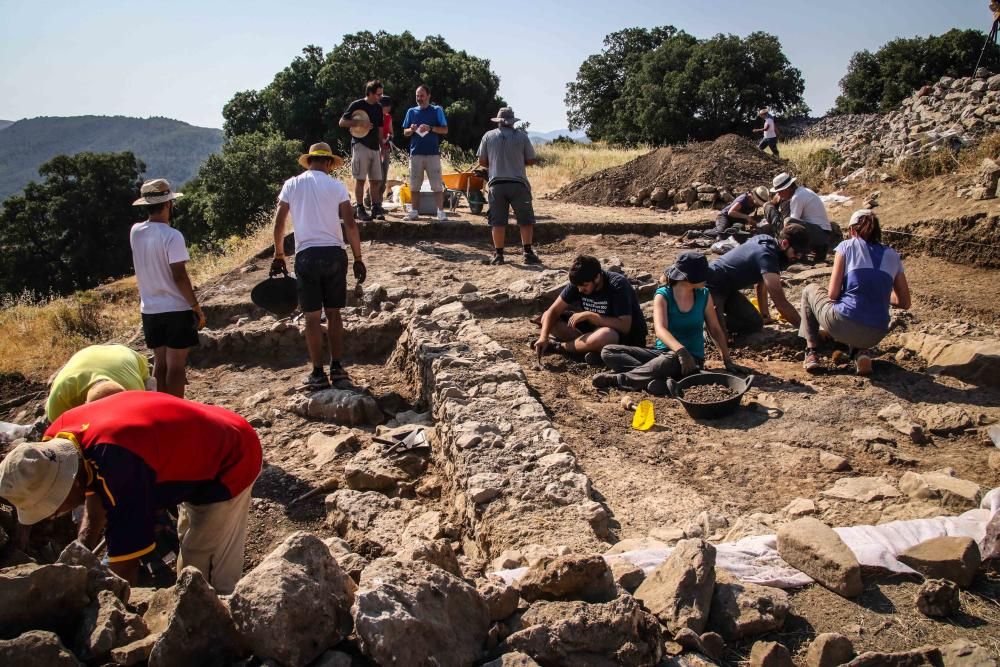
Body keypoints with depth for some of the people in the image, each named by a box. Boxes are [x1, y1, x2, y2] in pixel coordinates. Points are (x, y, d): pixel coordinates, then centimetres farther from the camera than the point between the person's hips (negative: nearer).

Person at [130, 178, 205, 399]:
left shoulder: (135, 232, 2)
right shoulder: (172, 236, -17)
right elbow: (179, 276, -19)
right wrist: (196, 307, -12)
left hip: (150, 310, 6)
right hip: (176, 309, -6)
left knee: (160, 363, 14)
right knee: (176, 364, 0)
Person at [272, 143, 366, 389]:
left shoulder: (292, 184, 5)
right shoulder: (337, 186, 2)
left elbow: (278, 225, 3)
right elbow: (350, 225, -4)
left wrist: (278, 257, 13)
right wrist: (358, 259, 2)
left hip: (307, 256, -1)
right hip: (334, 254, 1)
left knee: (312, 316, 4)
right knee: (334, 313, 12)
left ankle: (318, 373, 7)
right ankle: (337, 368, 16)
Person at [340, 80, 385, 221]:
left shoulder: (378, 108, 14)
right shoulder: (356, 105, -5)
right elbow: (342, 122, -6)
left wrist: (382, 147, 16)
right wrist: (360, 122, -18)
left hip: (374, 148, 6)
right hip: (360, 145, -6)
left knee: (376, 180, 5)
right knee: (360, 179, -5)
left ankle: (376, 208, 11)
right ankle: (359, 209, 0)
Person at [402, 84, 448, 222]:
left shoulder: (437, 110, 5)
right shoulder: (411, 111, 12)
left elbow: (445, 130, 0)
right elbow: (405, 133, 13)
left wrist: (430, 128, -15)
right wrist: (411, 130, -9)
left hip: (433, 153, -3)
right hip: (416, 153, 3)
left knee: (437, 185, -6)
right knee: (414, 185, 5)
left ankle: (441, 212, -4)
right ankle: (414, 211, 12)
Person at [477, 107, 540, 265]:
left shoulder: (488, 136, 4)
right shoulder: (522, 136, 1)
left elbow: (482, 161, 6)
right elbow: (531, 161, 6)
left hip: (496, 184, 1)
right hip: (518, 183, -1)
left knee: (498, 221, 6)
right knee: (525, 220, 6)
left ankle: (498, 254, 5)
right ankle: (528, 253, 2)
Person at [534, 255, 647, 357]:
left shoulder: (618, 285, -26)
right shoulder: (578, 283, -10)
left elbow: (624, 327, -32)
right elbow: (553, 311, -8)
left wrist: (589, 315, -31)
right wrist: (543, 337, -25)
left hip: (627, 335, -6)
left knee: (603, 336, -42)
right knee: (547, 318, -7)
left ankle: (560, 346, -15)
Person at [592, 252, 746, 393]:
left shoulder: (704, 296, 0)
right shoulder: (663, 295, -8)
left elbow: (716, 330, 8)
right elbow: (660, 329, -23)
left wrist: (728, 361, 1)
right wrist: (681, 350, -40)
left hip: (692, 358, -1)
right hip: (663, 351, 1)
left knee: (667, 361, -40)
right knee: (608, 352, -18)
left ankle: (617, 379, -25)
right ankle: (659, 382, -36)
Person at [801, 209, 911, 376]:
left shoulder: (847, 246, 4)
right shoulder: (893, 256, 14)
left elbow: (832, 294, -2)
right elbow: (904, 303, 17)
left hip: (842, 326, -4)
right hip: (875, 336, 4)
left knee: (810, 290, 25)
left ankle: (812, 352, 15)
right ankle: (861, 351, 11)